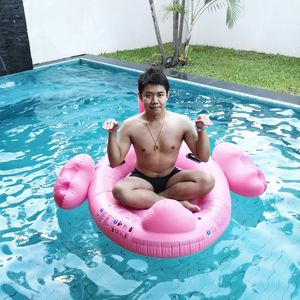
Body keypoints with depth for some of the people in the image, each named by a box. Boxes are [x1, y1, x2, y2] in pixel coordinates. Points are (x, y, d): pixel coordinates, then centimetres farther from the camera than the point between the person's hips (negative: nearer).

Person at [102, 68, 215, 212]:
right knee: (119, 190, -33)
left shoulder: (181, 122, -9)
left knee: (207, 180, -26)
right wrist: (112, 134, -22)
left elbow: (203, 157, -6)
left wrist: (201, 130, -21)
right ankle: (176, 202, -21)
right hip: (142, 179, -1)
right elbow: (115, 162, -8)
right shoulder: (131, 125, -11)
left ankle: (146, 199, -19)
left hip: (171, 178, 2)